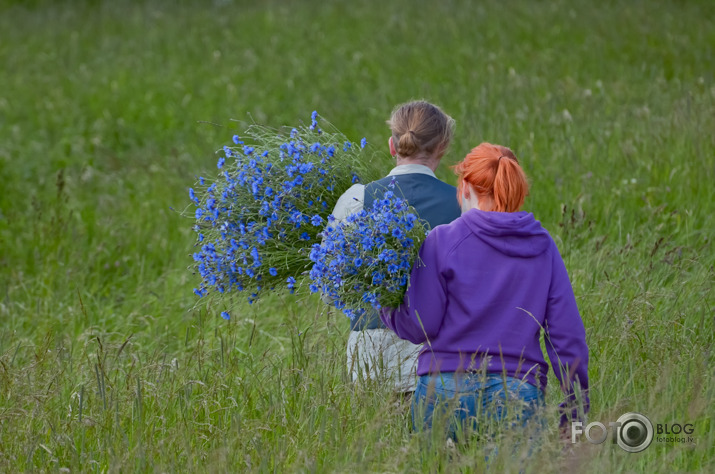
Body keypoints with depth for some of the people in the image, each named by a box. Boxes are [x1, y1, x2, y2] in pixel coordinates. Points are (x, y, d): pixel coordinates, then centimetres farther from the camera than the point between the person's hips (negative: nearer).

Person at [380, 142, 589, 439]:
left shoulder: (443, 241, 0)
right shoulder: (542, 245, 8)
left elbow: (420, 326, -2)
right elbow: (568, 335, 5)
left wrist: (383, 305, 16)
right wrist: (576, 410, 12)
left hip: (447, 387, -2)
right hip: (519, 390, 2)